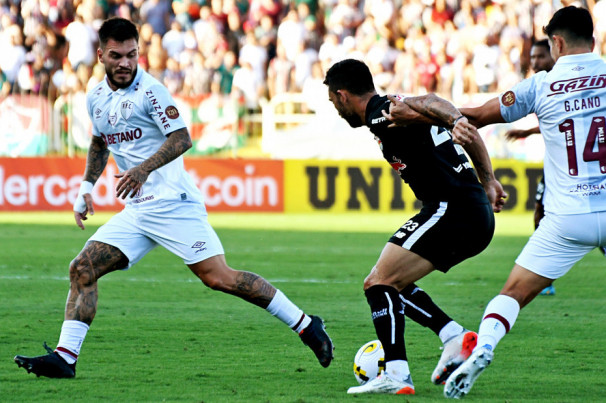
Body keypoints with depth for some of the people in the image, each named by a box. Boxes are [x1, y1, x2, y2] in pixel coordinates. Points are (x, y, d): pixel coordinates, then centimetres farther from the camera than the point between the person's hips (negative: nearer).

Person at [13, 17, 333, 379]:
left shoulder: (149, 90, -9)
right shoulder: (96, 98, 13)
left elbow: (181, 138, -16)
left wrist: (144, 169, -29)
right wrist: (87, 186, 21)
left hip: (173, 202, -7)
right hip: (136, 211, 7)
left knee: (218, 277, -14)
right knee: (82, 269, -5)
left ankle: (306, 326, -6)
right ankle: (64, 358, -4)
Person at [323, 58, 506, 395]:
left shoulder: (380, 115, -7)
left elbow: (427, 103, -26)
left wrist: (453, 119, -45)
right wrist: (488, 181, 22)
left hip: (450, 211, -10)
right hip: (478, 217, 10)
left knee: (378, 284, -9)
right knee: (392, 284, 20)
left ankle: (396, 375, -19)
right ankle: (455, 338, 8)